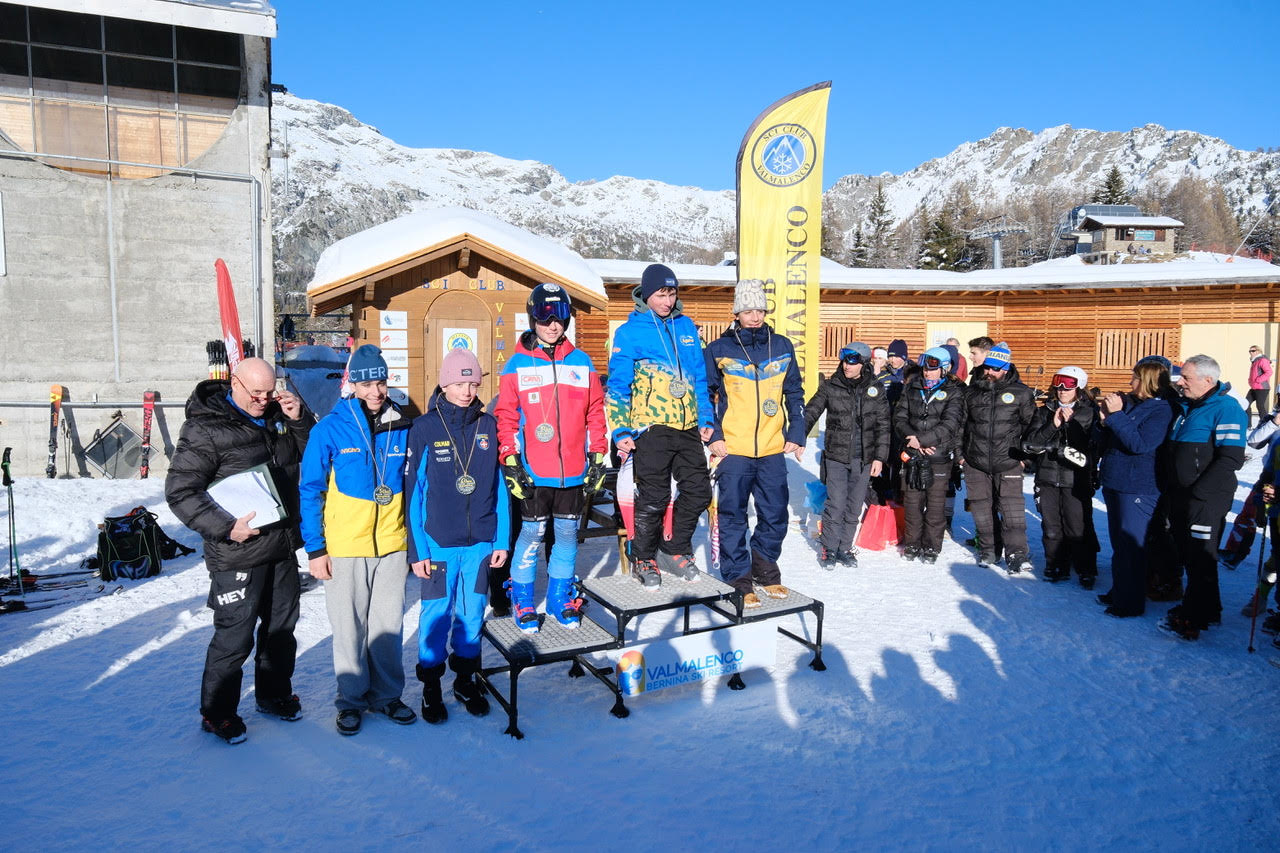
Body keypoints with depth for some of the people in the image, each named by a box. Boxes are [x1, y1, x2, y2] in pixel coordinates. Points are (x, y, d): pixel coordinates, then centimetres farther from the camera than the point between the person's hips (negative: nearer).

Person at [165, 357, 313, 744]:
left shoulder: (276, 416, 6)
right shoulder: (205, 428, -13)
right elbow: (180, 491, -14)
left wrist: (299, 418, -3)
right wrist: (225, 526, -21)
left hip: (283, 547, 7)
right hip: (238, 553, -7)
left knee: (282, 626, 19)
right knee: (235, 637, 1)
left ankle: (274, 694, 38)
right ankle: (217, 713, 21)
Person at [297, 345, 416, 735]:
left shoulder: (402, 428, 1)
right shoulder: (330, 429, -8)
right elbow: (309, 491, -4)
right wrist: (315, 549, -7)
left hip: (392, 545, 2)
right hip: (344, 547, -2)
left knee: (388, 625, 12)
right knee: (349, 627, 9)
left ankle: (387, 695, 29)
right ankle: (351, 699, 27)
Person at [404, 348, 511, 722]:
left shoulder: (488, 425, 2)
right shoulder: (425, 427, -7)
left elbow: (499, 485, 5)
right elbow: (413, 491, -6)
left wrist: (501, 540, 4)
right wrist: (417, 548, -8)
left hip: (480, 541, 3)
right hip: (438, 543, -2)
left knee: (473, 612, 13)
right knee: (437, 614, 7)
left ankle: (466, 678, 32)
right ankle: (431, 685, 27)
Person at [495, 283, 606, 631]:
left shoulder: (581, 362, 7)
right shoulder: (517, 365, 0)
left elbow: (595, 411, 10)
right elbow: (505, 416, -1)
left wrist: (598, 456, 6)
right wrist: (510, 461, -7)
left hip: (574, 471, 3)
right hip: (533, 472, -3)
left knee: (568, 533, 11)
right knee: (532, 534, 3)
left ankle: (560, 599, 26)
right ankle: (522, 601, 19)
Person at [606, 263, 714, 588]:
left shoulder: (686, 326, 12)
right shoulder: (630, 332, -3)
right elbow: (617, 385, -4)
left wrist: (706, 418, 13)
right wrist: (621, 431, -10)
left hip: (688, 427, 5)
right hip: (652, 428, -5)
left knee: (698, 491, 8)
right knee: (654, 498, -1)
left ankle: (676, 550, 29)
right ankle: (643, 559, 19)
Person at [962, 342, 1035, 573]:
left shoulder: (1020, 393, 1)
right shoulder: (971, 392, 7)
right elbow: (960, 424, 14)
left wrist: (1025, 455, 2)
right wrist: (961, 452, 10)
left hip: (1008, 462, -3)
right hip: (975, 463, 3)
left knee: (1012, 508, -9)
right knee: (982, 508, 10)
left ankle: (1016, 554, -5)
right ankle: (987, 550, 24)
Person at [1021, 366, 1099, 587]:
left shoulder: (1090, 413, 3)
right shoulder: (1045, 412, 11)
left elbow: (1095, 445, -6)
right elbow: (1028, 444, 0)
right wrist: (1053, 425, -11)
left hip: (1076, 480, -3)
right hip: (1047, 478, 3)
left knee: (1078, 528, -3)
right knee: (1051, 527, 8)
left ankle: (1086, 571, 12)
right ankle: (1056, 567, 22)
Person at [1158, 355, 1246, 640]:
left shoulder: (1225, 408, -14)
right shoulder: (1186, 406, 12)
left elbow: (1232, 458, -21)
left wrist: (1197, 492, -21)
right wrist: (1173, 490, 13)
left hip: (1206, 499, -9)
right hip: (1180, 496, 9)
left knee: (1199, 558, -1)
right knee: (1188, 553, 16)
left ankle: (1193, 619, 8)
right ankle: (1208, 610, 31)